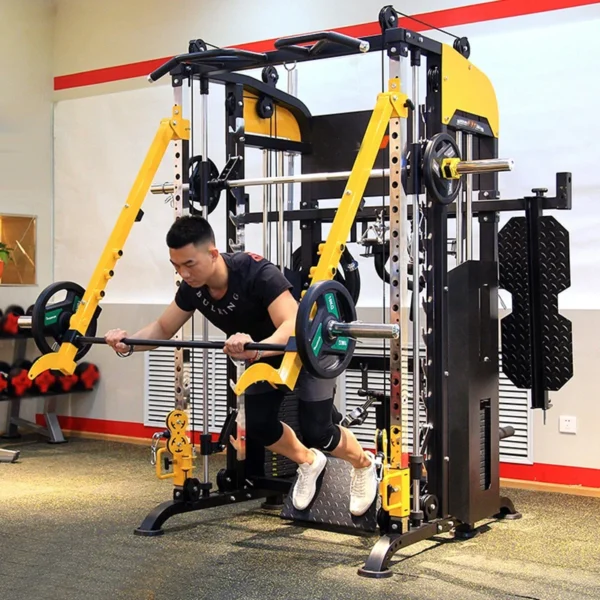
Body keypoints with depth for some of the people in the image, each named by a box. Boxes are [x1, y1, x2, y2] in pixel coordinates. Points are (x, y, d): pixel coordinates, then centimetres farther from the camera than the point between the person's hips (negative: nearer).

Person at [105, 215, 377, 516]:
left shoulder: (256, 272, -39)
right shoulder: (193, 287, -18)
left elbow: (295, 326, -51)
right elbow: (163, 328, -5)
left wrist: (255, 349, -69)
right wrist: (128, 342, -26)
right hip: (266, 354, 6)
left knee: (315, 432, -12)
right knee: (258, 426, -6)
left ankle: (363, 464, 22)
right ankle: (308, 462, 26)